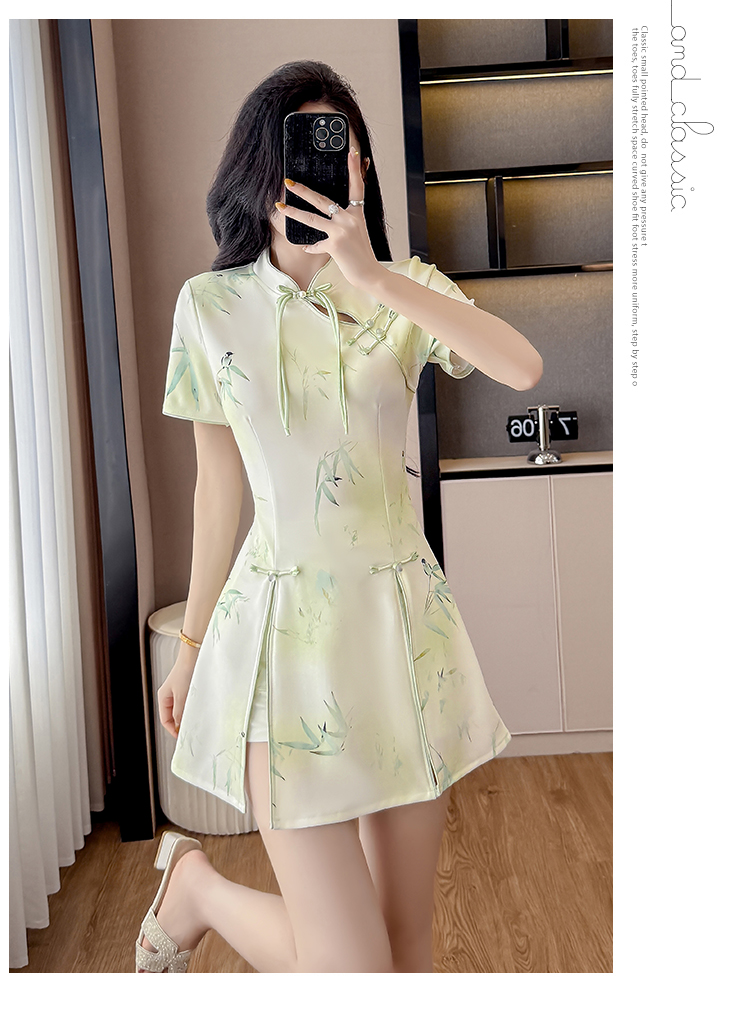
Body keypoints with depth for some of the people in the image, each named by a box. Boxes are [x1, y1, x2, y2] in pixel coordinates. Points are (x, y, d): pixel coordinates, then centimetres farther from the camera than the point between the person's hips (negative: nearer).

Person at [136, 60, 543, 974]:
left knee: (406, 929, 12)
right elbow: (218, 486, 6)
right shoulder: (212, 305, 0)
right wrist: (192, 645, 11)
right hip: (286, 624, -2)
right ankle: (192, 883, 24)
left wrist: (375, 279, -24)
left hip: (405, 622, 3)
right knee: (349, 968, -4)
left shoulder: (404, 290, 2)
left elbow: (522, 368, -18)